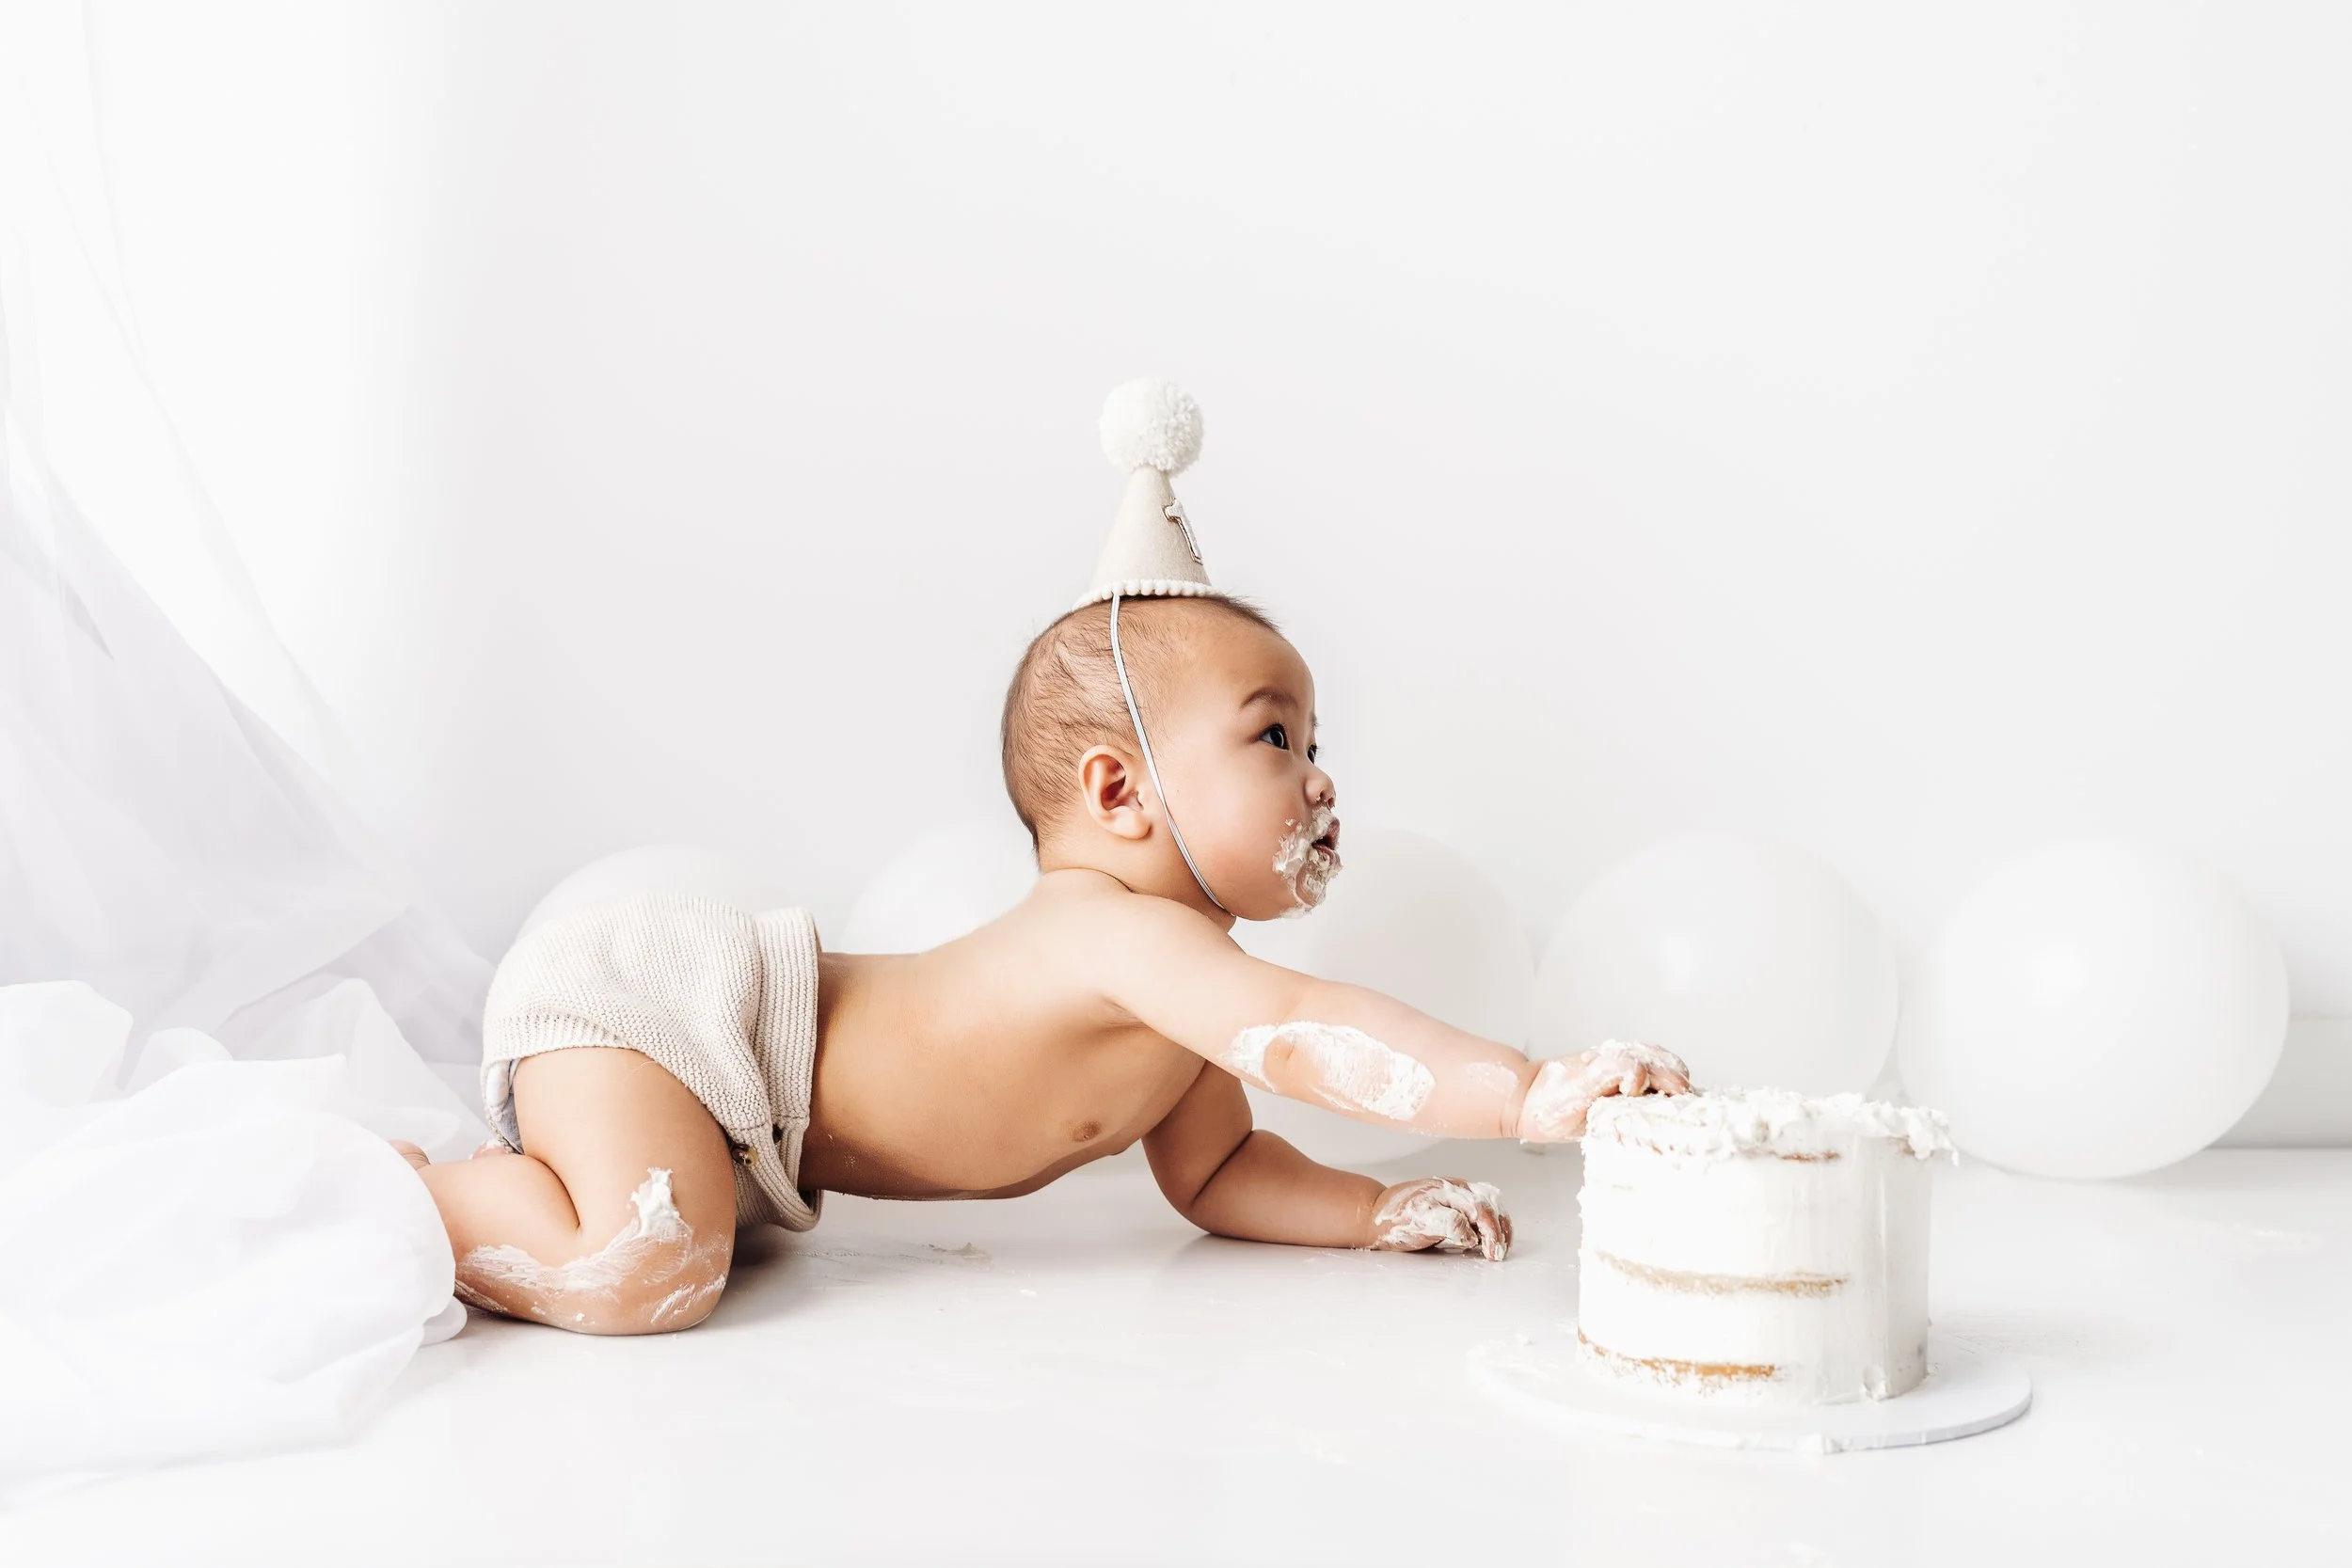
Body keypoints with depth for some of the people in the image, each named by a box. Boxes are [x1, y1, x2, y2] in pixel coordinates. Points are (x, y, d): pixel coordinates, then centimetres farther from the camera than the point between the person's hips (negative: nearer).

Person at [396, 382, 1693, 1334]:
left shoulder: (1179, 982, 5)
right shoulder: (1129, 936, -27)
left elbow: (1215, 1172, 15)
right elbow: (1298, 1036, -44)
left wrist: (1380, 1212, 0)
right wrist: (1529, 1091, -49)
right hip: (644, 1000, -10)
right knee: (644, 1274, -28)